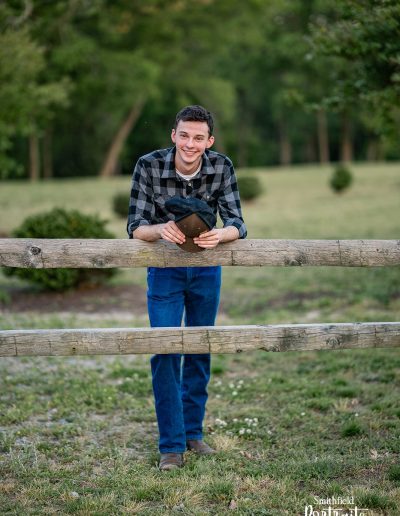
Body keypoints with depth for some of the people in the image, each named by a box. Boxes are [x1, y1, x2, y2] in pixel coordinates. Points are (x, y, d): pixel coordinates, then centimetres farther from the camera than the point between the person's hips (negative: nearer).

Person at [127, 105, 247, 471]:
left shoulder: (221, 167, -17)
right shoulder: (149, 166, -21)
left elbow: (237, 224, -20)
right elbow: (135, 227, -21)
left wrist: (219, 235, -43)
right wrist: (160, 229, -44)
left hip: (206, 267, 2)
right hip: (164, 266, -2)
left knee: (200, 351, 11)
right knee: (165, 352, -9)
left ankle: (193, 430, 26)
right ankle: (172, 445, -2)